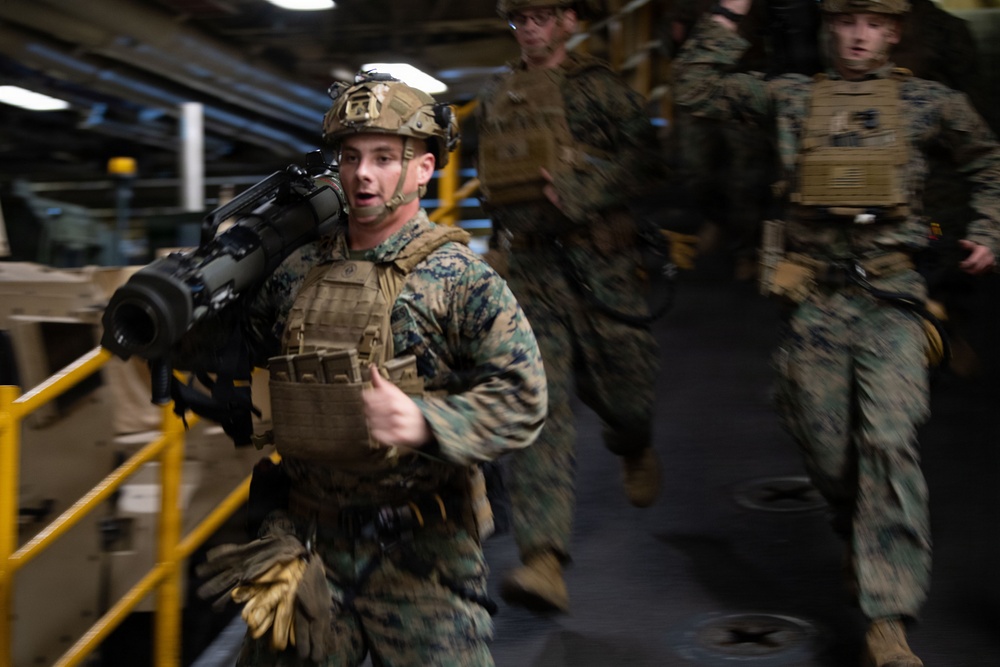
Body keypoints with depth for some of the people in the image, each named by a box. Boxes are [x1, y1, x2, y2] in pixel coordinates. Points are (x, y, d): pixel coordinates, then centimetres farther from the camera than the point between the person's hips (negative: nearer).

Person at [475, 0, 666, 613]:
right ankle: (544, 561, -19)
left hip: (600, 263, -2)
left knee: (623, 389, 6)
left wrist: (579, 191, -21)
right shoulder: (495, 98, 17)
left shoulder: (601, 87, 1)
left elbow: (646, 159, -10)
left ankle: (636, 450, 48)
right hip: (528, 269, 3)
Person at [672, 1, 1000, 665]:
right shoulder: (793, 96, 9)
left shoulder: (927, 101, 8)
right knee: (826, 449, 7)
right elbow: (696, 89, 9)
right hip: (815, 302, 2)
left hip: (891, 299, -1)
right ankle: (863, 542, 40)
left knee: (890, 441, -15)